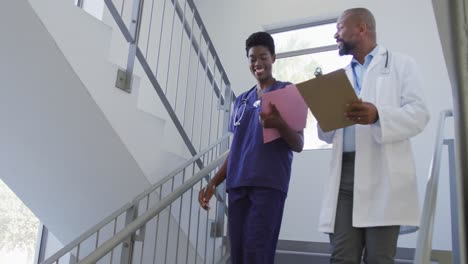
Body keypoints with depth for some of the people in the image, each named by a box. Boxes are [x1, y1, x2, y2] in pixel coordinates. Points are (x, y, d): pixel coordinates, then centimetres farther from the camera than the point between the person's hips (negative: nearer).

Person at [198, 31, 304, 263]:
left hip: (269, 183, -5)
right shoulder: (241, 100, 20)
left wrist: (280, 124, -25)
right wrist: (213, 183, 13)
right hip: (237, 185, 5)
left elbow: (298, 145, -3)